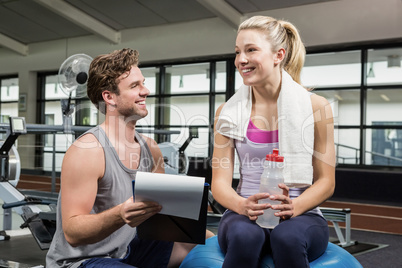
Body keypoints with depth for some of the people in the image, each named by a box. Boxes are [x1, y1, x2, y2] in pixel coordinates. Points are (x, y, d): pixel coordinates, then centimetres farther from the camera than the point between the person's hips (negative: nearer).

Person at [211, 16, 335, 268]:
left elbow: (326, 181, 1)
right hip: (244, 215, 1)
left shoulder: (316, 107, 1)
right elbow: (220, 182, 3)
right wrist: (243, 206, -19)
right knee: (244, 235, -34)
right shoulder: (228, 112, 6)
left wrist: (293, 207, -18)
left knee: (289, 237, -35)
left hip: (301, 216, 0)